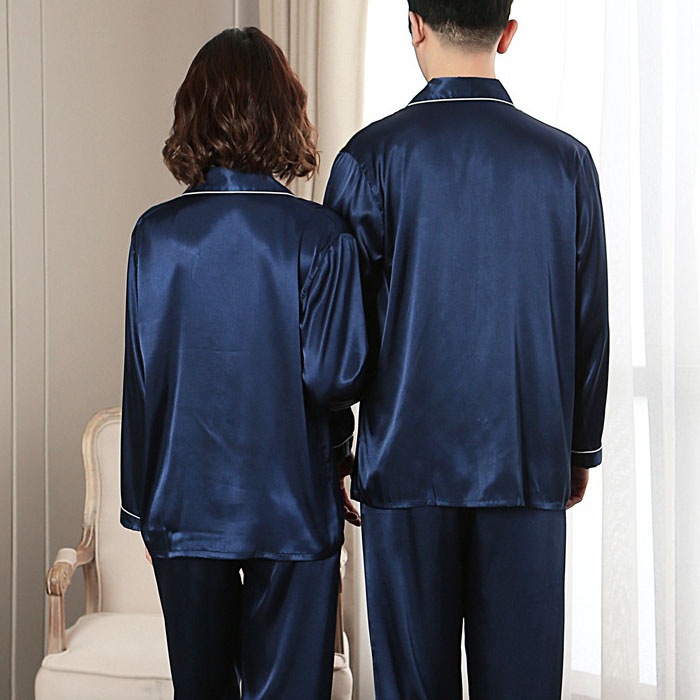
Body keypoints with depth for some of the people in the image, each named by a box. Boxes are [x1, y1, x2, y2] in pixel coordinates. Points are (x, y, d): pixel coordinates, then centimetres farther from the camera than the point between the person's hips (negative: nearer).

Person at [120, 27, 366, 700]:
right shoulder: (319, 234, -11)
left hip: (183, 502, 3)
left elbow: (140, 374, 0)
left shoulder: (155, 233, -4)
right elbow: (335, 374, -15)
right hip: (291, 502, -2)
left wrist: (140, 492, 10)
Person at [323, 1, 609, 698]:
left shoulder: (372, 156, -5)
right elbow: (589, 322, 6)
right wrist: (582, 448, 17)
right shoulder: (567, 160, 1)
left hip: (406, 458, -1)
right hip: (531, 459, 2)